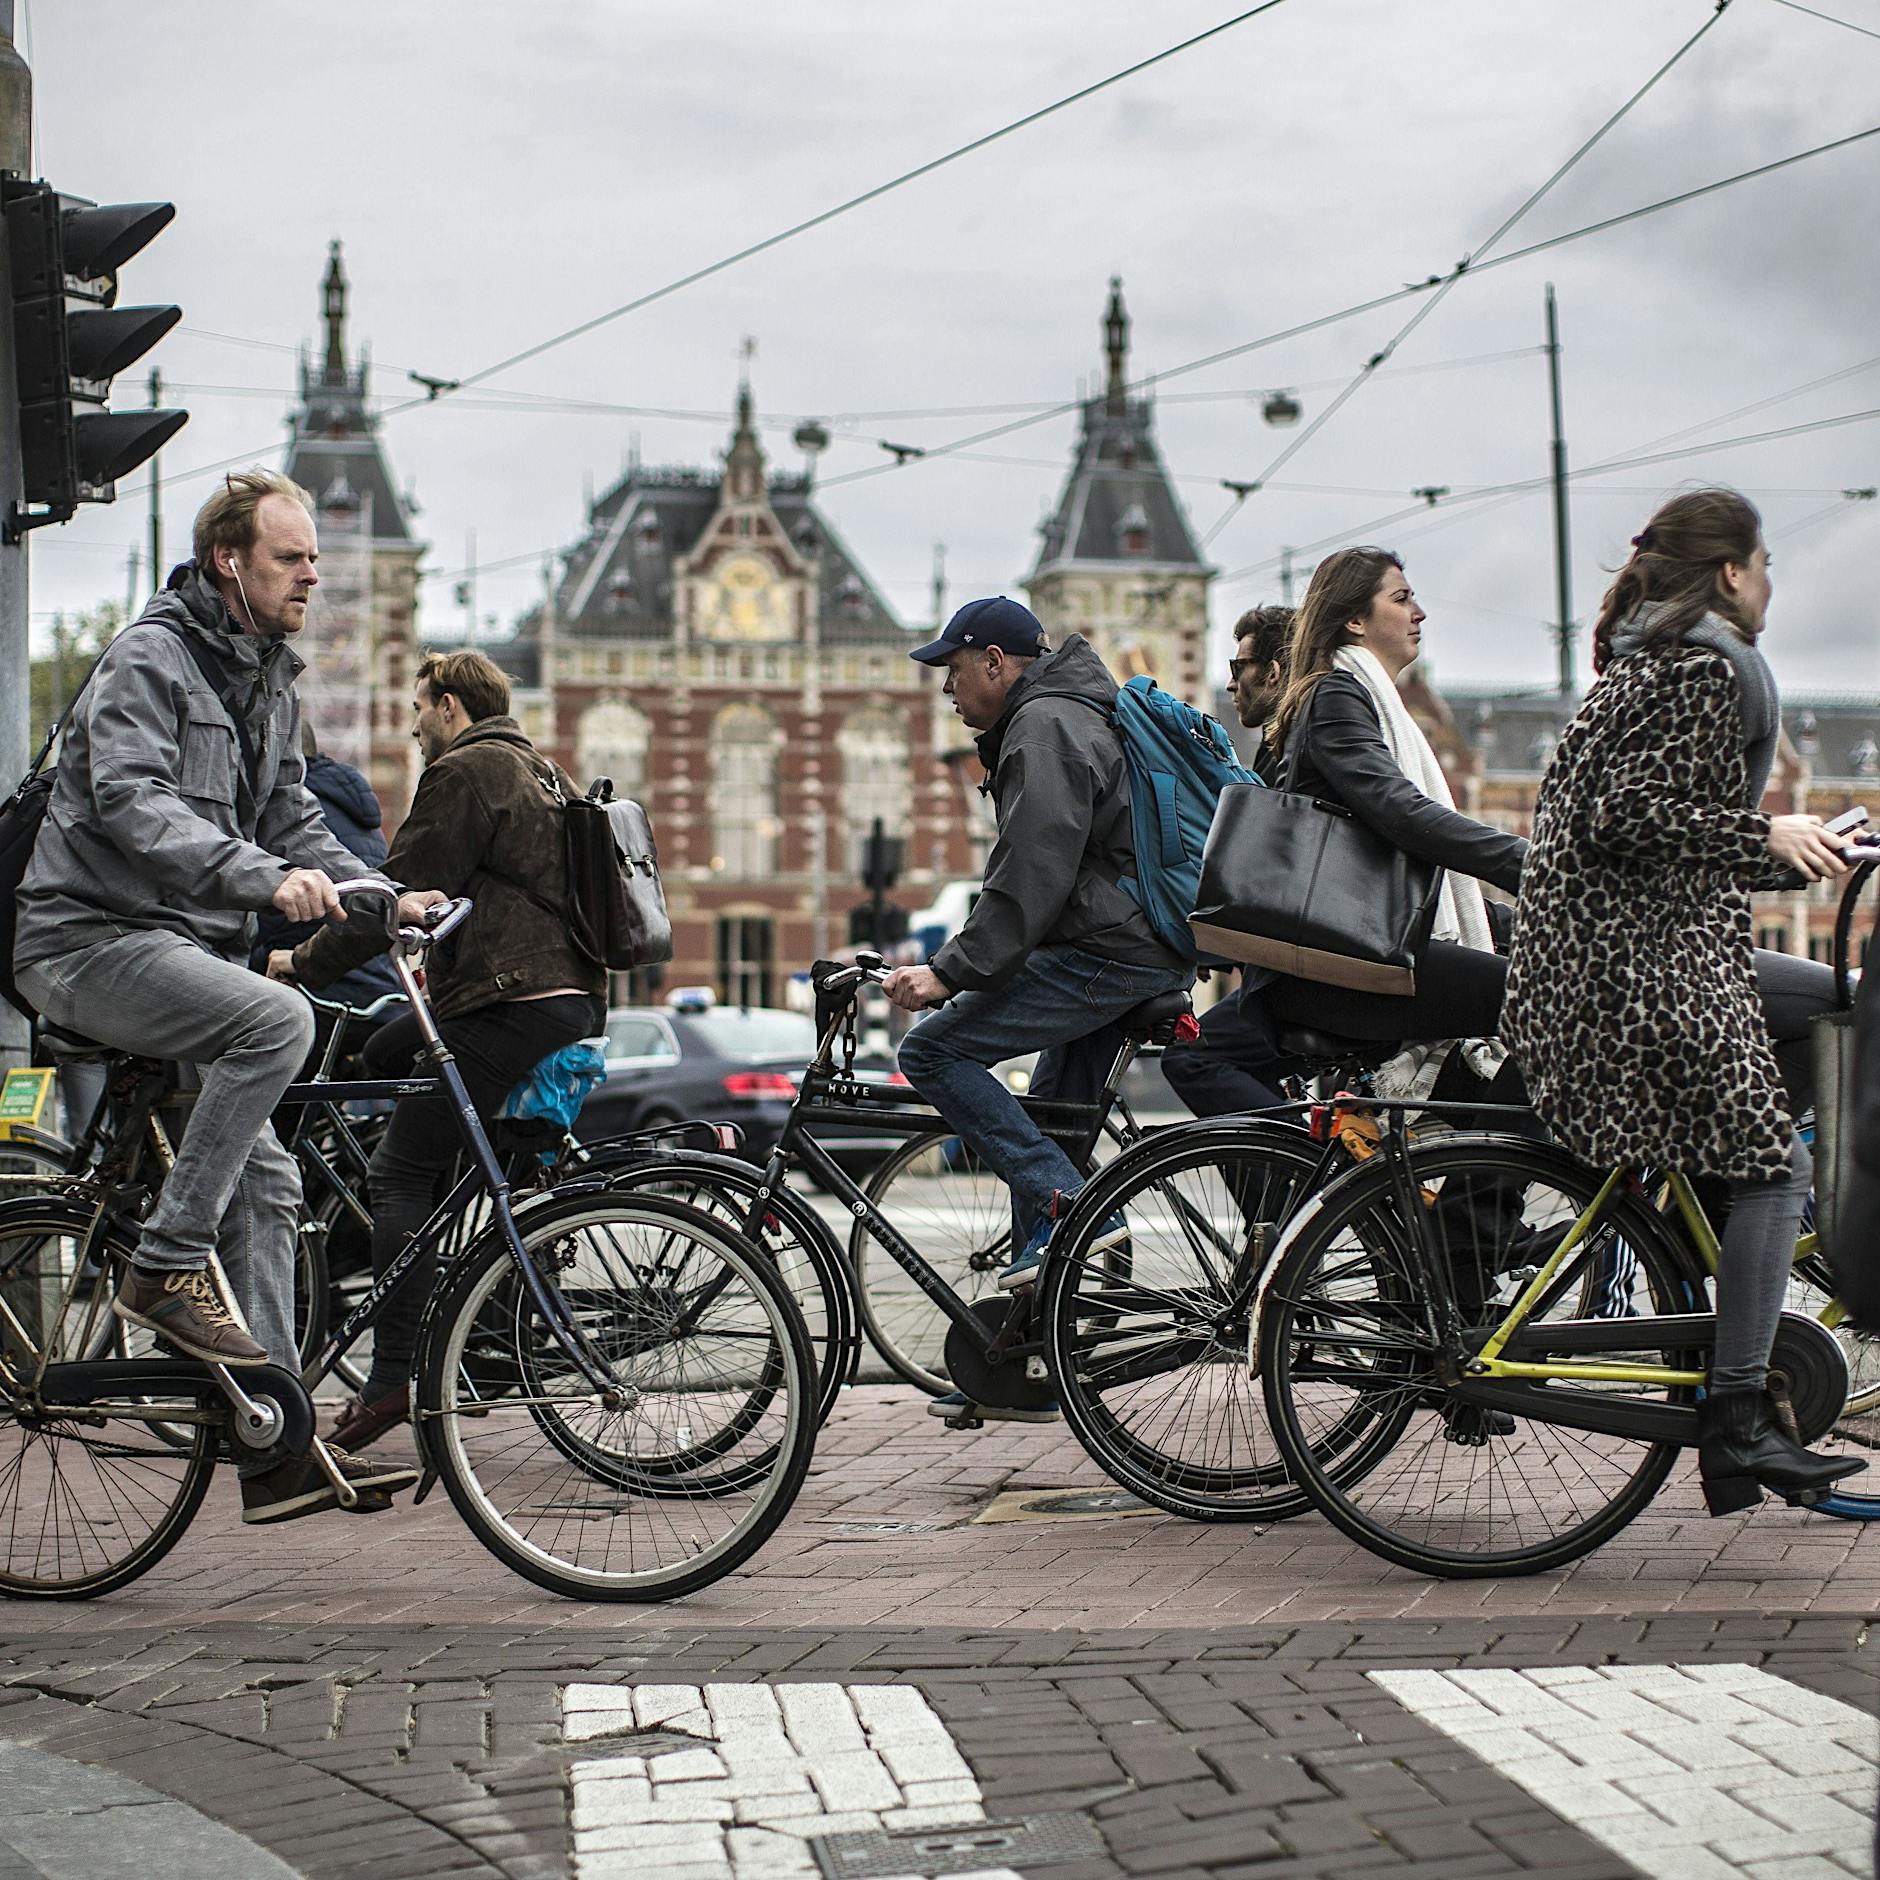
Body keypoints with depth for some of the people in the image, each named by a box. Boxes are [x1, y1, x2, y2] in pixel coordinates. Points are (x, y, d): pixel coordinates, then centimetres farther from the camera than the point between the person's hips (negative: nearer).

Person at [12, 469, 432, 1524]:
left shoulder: (271, 684, 17)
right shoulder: (148, 661, -11)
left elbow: (291, 820, 17)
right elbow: (132, 804, -26)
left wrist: (382, 897, -1)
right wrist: (266, 878, -39)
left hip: (183, 948, 9)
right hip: (90, 940, -9)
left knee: (266, 1183, 2)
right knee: (277, 1019, -32)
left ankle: (279, 1446, 4)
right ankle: (167, 1266, -22)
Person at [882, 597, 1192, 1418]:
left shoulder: (1046, 728, -11)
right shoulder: (1063, 716, 23)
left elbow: (1034, 874, -22)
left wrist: (951, 972, -22)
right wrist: (966, 950, 23)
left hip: (1109, 954, -11)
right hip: (1141, 952, 11)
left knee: (934, 1049, -14)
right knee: (1043, 1131, 12)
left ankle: (1071, 1204, -18)